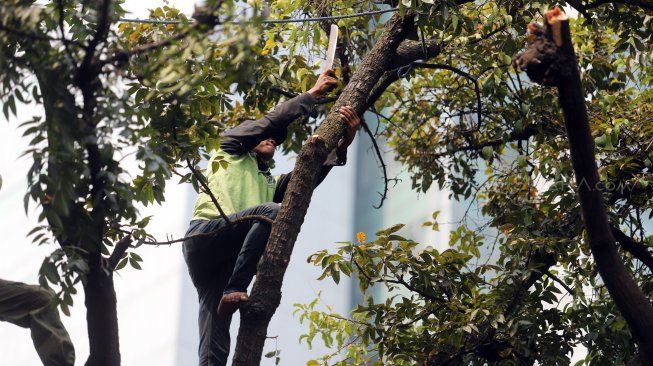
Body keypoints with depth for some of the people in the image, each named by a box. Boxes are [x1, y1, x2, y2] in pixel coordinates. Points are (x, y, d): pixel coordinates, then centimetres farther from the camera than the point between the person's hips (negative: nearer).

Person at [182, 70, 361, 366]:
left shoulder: (270, 184, 37)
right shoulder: (231, 151, 24)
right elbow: (272, 121, 11)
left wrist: (342, 144, 6)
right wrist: (313, 93, 18)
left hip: (227, 258, 6)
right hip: (205, 235, -5)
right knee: (274, 211, -27)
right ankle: (235, 291, -35)